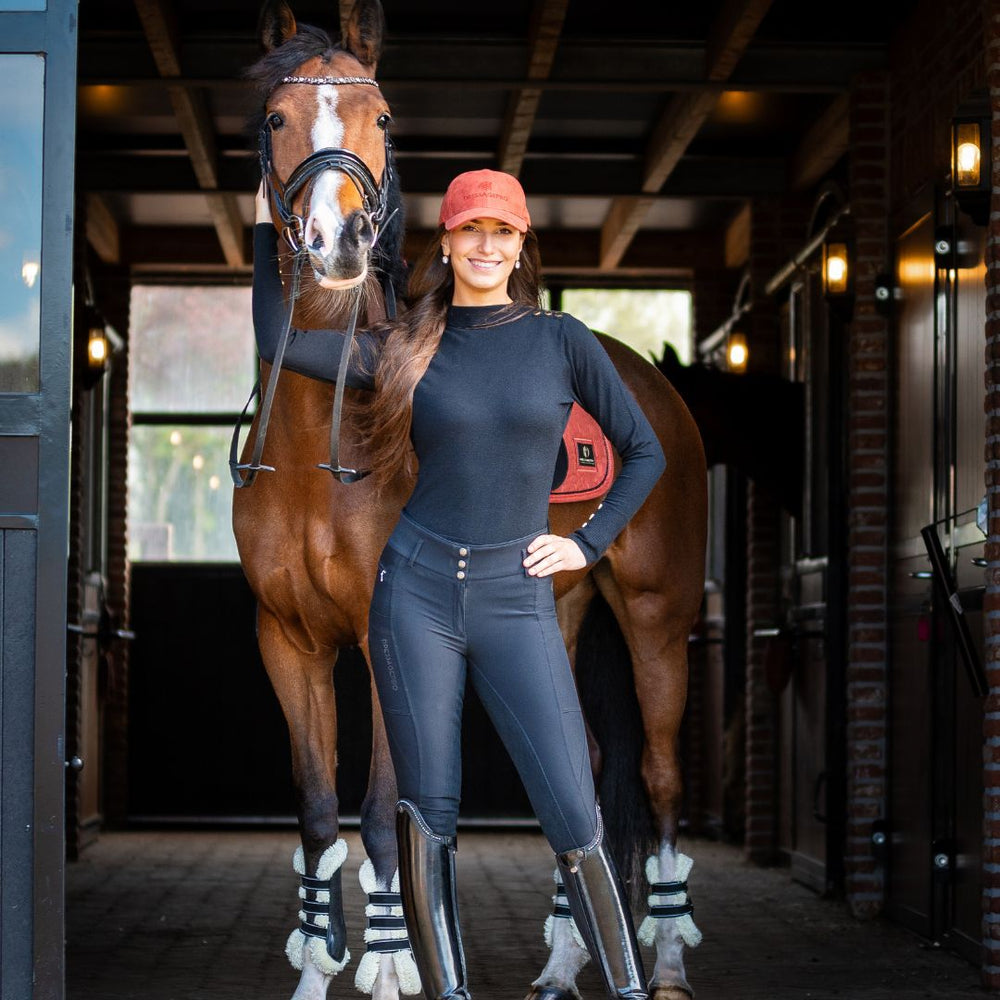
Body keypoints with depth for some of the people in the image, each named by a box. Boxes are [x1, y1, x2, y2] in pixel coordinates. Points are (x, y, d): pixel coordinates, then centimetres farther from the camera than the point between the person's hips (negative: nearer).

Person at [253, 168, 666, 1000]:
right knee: (428, 815, 3)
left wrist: (590, 543, 3)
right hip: (417, 592, 1)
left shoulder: (561, 340, 4)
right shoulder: (407, 348, 7)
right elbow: (277, 341, 1)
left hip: (518, 598, -1)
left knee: (576, 820, -8)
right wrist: (266, 223, 4)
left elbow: (645, 452, 10)